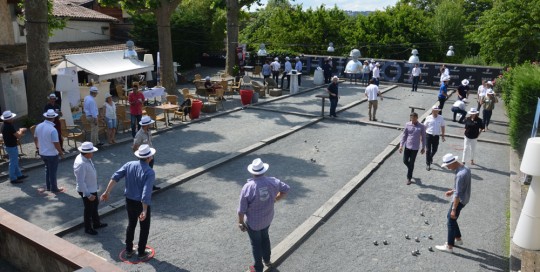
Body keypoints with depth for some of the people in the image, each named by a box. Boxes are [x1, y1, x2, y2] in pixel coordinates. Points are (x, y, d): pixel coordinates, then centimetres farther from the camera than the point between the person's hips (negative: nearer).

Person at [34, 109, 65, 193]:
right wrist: (61, 153, -11)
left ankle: (48, 186, 33)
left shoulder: (39, 126, -2)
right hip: (52, 154, -7)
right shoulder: (52, 129, -26)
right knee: (53, 171, 8)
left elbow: (35, 138, 13)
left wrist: (37, 146, 30)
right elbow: (56, 144, -25)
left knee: (47, 169, 23)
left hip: (42, 153, 7)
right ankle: (54, 188, 20)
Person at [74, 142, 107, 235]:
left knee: (95, 205, 25)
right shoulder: (81, 164, -33)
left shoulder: (86, 158, -5)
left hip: (92, 188, 9)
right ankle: (88, 228, 33)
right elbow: (80, 182, -30)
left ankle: (96, 223, 46)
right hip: (87, 191, -9)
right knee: (89, 209, 11)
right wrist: (88, 195, -26)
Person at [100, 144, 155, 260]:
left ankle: (128, 250, 36)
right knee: (144, 228, 14)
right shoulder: (150, 172, -23)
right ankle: (141, 253, 26)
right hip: (143, 204, -5)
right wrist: (144, 211, -29)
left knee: (131, 225, 24)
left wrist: (107, 192, -8)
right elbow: (146, 193, -29)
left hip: (130, 201, 6)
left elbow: (115, 177, -13)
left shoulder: (129, 165, -6)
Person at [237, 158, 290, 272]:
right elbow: (286, 189, 0)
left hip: (253, 222, -4)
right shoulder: (272, 181, -18)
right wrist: (275, 199, 10)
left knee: (256, 243, 19)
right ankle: (267, 260, 51)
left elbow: (241, 210, -21)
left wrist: (240, 222, -5)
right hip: (267, 218, 4)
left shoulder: (247, 187, -29)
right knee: (265, 237, 31)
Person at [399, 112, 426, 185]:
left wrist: (423, 148, 4)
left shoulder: (421, 126, -8)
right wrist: (401, 145, -3)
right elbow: (404, 135, 2)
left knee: (411, 163, 4)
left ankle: (409, 178, 18)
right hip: (407, 146, 3)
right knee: (405, 161, 8)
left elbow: (423, 137, 1)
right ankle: (410, 169, 41)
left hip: (415, 148, -2)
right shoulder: (407, 124, -3)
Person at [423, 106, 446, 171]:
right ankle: (428, 164, 7)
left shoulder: (441, 118, 0)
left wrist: (443, 136, 9)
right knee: (428, 150, -1)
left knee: (434, 149, 13)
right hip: (428, 135, -2)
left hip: (436, 136, 2)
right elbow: (424, 127, 3)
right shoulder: (428, 118, -4)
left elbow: (442, 127, 9)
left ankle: (430, 157, 46)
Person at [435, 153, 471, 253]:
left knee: (451, 222, 3)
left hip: (459, 200, -9)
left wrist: (454, 209, -21)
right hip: (464, 198, 10)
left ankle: (449, 246, 14)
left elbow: (458, 194, -26)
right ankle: (458, 239, 36)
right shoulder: (465, 168, 1)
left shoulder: (460, 175, -30)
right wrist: (452, 191, 15)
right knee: (450, 217, 23)